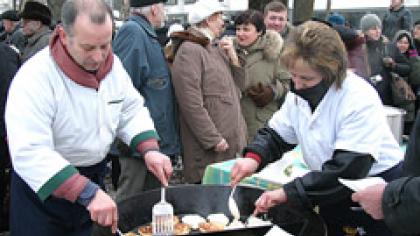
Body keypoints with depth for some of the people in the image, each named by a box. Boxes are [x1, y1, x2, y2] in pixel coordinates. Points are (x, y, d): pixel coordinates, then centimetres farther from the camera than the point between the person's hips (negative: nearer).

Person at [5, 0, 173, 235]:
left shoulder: (113, 64, -6)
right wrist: (87, 193, -42)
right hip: (43, 186, -5)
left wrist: (150, 149, -14)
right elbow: (30, 153, -34)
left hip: (95, 176, 6)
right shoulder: (35, 77, -27)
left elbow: (132, 110, 4)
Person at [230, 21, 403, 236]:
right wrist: (254, 157, -17)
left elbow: (347, 170, -32)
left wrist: (288, 193, -33)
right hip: (334, 195, 6)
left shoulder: (360, 100, -27)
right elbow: (275, 135, 5)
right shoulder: (299, 94, -4)